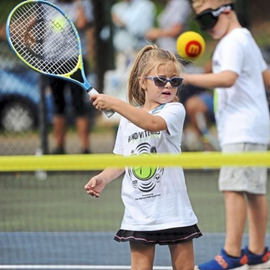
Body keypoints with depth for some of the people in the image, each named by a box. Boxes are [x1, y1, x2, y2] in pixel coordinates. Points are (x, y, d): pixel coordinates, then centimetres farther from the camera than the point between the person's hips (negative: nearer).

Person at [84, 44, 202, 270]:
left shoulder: (175, 110, -6)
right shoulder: (127, 118, 10)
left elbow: (152, 123, -28)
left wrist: (115, 103, -31)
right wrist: (104, 178, -2)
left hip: (174, 211, -3)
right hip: (138, 214, 3)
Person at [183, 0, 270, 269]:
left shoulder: (233, 42, -12)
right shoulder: (247, 40, 20)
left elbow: (227, 78, -29)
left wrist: (187, 78, -31)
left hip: (242, 130, -11)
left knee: (234, 187, -15)